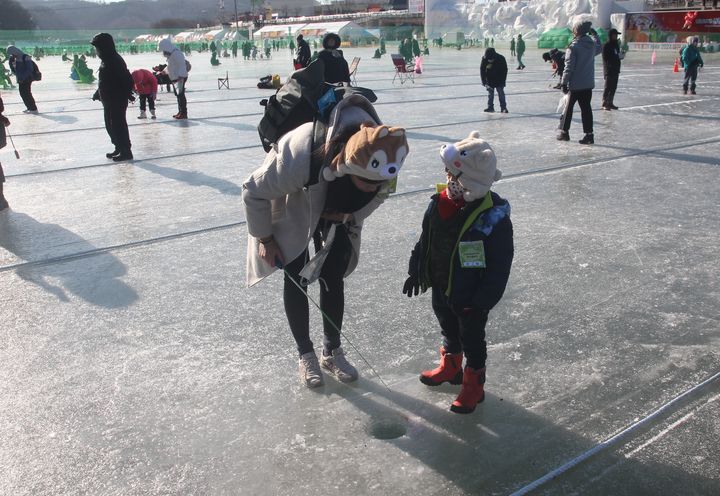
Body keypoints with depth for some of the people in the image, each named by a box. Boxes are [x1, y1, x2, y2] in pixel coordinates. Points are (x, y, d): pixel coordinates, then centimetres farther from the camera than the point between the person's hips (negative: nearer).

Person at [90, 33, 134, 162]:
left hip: (118, 101, -10)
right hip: (109, 101, 10)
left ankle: (126, 151, 3)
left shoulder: (115, 61, -19)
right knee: (110, 125, 16)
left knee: (118, 125, -5)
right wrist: (98, 93, 27)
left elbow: (127, 79, -23)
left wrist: (127, 94, -19)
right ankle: (119, 148, 27)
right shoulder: (106, 60, 12)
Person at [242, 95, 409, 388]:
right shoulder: (300, 158, -45)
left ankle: (332, 351, 25)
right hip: (291, 204, -3)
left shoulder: (382, 156, -32)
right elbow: (254, 191, -26)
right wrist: (264, 239, -15)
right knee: (296, 279, 1)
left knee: (333, 277, 6)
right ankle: (306, 354, 21)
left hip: (336, 210, 3)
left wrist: (351, 215, -11)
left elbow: (377, 194, -4)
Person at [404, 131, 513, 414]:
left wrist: (483, 301, -20)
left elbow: (500, 265, -22)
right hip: (441, 287, 6)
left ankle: (473, 386, 36)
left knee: (472, 340, 15)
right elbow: (425, 240, 5)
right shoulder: (441, 202, -11)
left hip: (470, 295, -6)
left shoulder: (494, 218, -28)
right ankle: (450, 367, 53)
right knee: (449, 330, 28)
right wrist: (416, 271, 11)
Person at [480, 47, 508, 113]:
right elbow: (482, 71, -8)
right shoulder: (484, 60, -18)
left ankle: (503, 108, 1)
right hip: (489, 80, 2)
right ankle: (490, 107, 15)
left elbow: (504, 71, -10)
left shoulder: (501, 59, -21)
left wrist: (503, 81, -12)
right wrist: (484, 82, -14)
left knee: (501, 94, -3)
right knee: (490, 94, 7)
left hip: (499, 80, -2)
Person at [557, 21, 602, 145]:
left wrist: (564, 82, -13)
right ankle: (589, 134, 3)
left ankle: (564, 131, 18)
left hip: (575, 84, -5)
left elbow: (569, 67, -17)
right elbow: (599, 49, 29)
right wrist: (595, 34, 38)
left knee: (568, 107, 9)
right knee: (586, 108, 6)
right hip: (588, 84, 5)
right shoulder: (592, 44, 3)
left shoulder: (573, 47, -15)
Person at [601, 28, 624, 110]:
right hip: (609, 70, -8)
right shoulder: (606, 45, -11)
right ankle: (604, 103, 0)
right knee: (608, 87, -6)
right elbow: (605, 58, -17)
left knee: (613, 87, 9)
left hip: (616, 69, 8)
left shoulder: (616, 44, 14)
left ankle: (610, 103, 16)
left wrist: (621, 55, -1)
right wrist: (617, 56, -20)